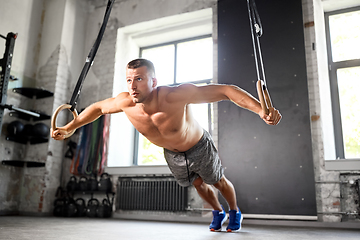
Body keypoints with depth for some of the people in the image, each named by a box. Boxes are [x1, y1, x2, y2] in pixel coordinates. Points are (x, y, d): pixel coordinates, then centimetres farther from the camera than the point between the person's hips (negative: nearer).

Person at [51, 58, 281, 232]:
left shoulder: (176, 95, -44)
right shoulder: (125, 102, -30)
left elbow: (227, 90, -42)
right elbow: (98, 107, -7)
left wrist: (261, 109, -55)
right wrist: (68, 128, 0)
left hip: (199, 147, -4)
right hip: (171, 154, 4)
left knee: (219, 181, 21)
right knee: (198, 184, 26)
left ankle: (235, 212, 52)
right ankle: (218, 212, 56)